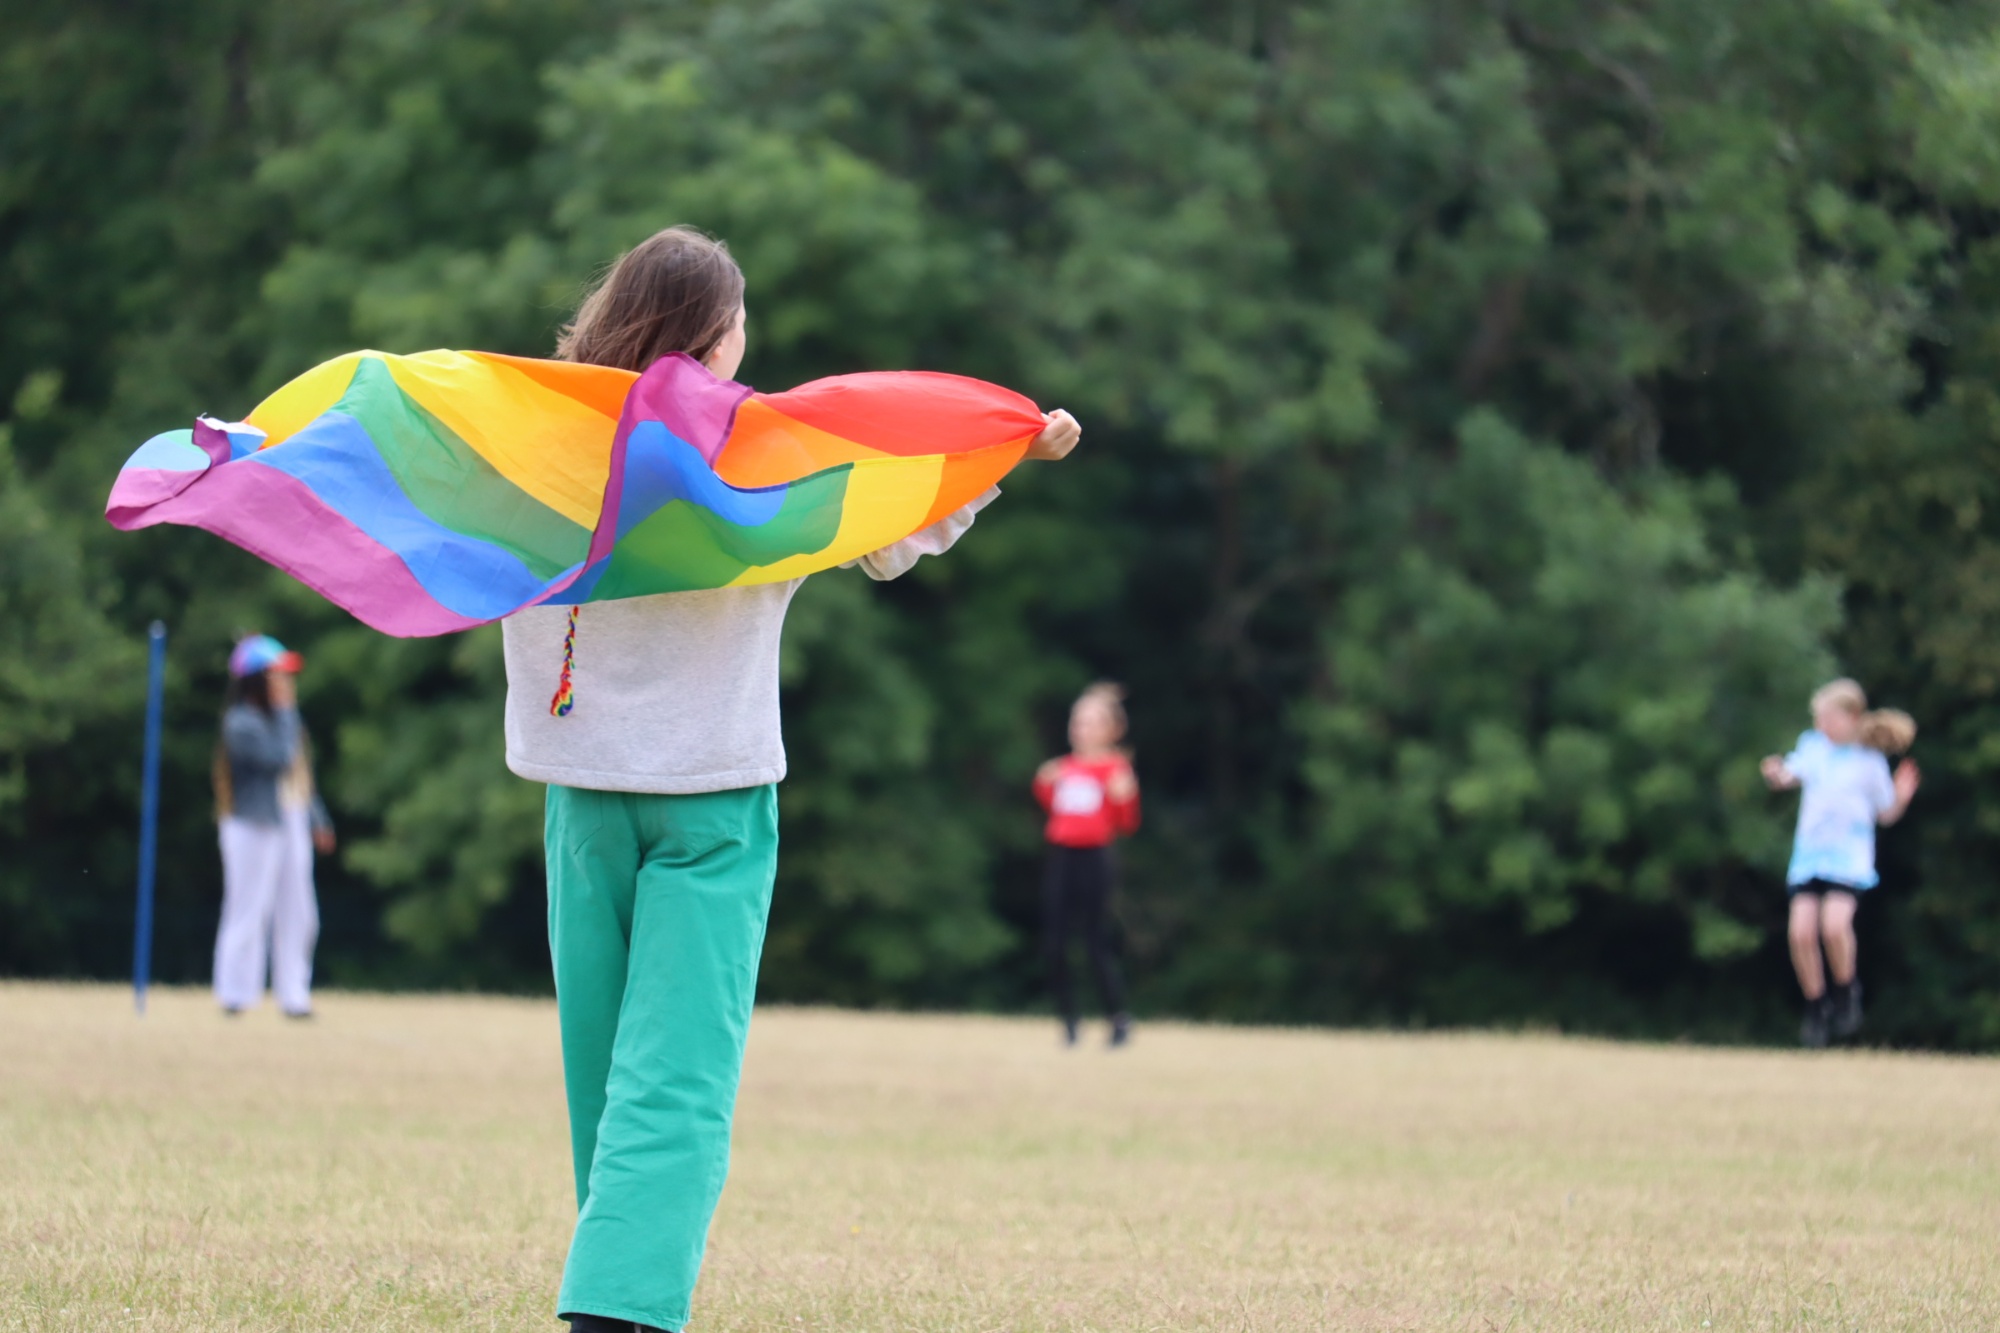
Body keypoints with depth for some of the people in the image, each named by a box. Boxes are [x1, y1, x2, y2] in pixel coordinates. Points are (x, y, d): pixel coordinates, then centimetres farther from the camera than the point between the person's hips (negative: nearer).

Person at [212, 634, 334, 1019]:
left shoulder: (280, 719, 16)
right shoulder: (242, 723, -12)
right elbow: (278, 759, -23)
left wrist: (317, 820, 18)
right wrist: (285, 710, -17)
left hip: (292, 827, 9)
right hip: (253, 828, -9)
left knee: (297, 915, 8)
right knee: (249, 911, -7)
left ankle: (294, 997, 12)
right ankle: (235, 995, -3)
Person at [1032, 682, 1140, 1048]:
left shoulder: (1115, 768, -4)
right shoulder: (1065, 767, 11)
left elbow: (1127, 825, -5)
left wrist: (1125, 796, -23)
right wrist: (1045, 786, 8)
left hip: (1095, 858, -6)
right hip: (1060, 857, 6)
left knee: (1097, 942, -6)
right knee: (1054, 945, 2)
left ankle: (1119, 1019, 7)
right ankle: (1068, 1021, 13)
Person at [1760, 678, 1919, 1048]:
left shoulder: (1870, 762, -2)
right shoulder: (1813, 746, 8)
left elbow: (1887, 813, 5)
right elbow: (1790, 774, 4)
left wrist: (1903, 795, -14)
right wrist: (1776, 774, -17)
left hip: (1849, 857, -4)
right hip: (1808, 854, 4)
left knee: (1834, 924, -24)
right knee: (1802, 931, -9)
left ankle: (1846, 991, 3)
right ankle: (1815, 1006, 10)